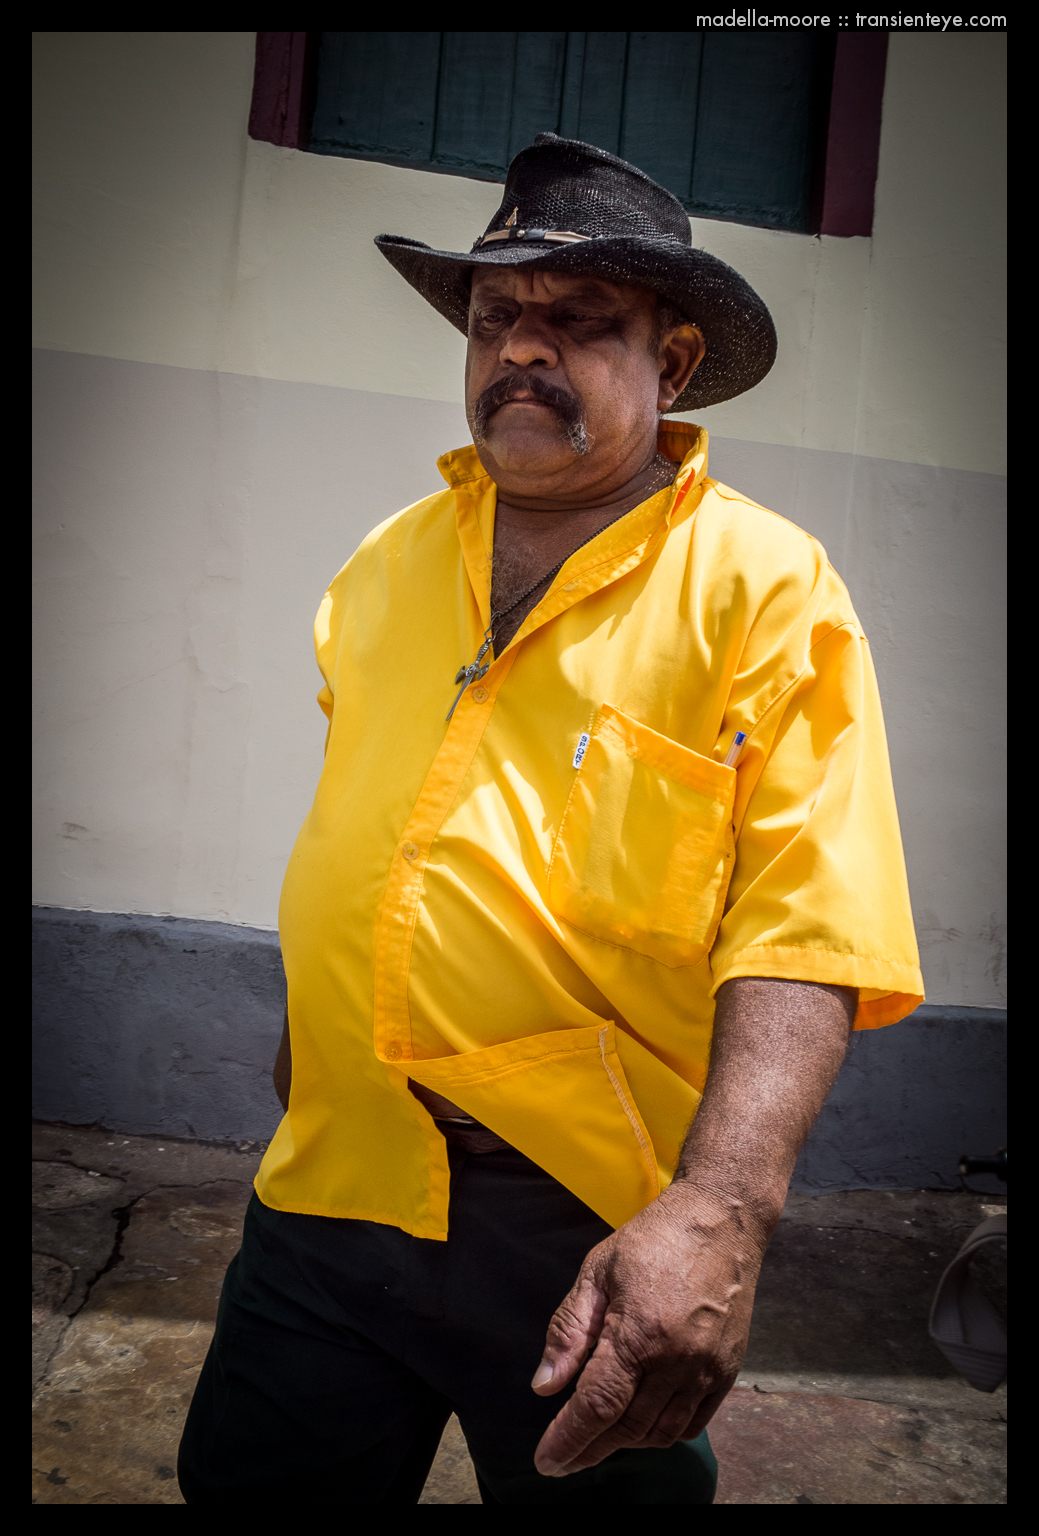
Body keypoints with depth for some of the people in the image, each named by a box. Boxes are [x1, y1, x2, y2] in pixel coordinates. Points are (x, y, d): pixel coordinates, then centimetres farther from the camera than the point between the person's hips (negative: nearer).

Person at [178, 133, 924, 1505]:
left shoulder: (764, 587, -10)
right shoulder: (385, 566, 7)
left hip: (604, 1237, -4)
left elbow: (804, 930, -19)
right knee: (243, 1480, 19)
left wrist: (722, 1209, -30)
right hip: (335, 1181, 5)